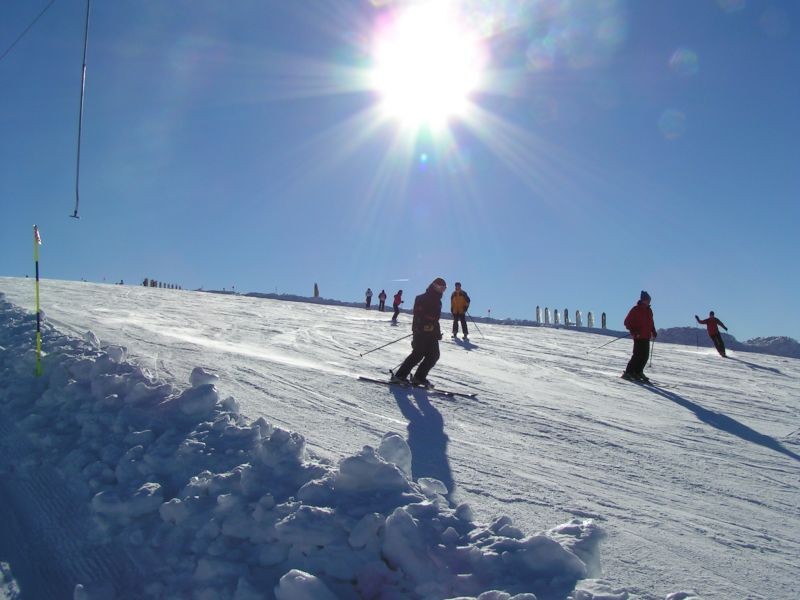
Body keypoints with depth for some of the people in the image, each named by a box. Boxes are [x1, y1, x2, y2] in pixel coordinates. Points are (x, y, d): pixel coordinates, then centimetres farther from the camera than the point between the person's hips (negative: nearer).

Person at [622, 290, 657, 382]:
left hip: (646, 337, 8)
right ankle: (628, 373, -9)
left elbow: (651, 323, 27)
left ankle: (638, 372, 19)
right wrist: (633, 331, -19)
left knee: (645, 356, 6)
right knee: (638, 355, -13)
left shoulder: (649, 310, 15)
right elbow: (627, 322, -8)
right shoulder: (636, 310, -7)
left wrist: (653, 332, 15)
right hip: (638, 337, -8)